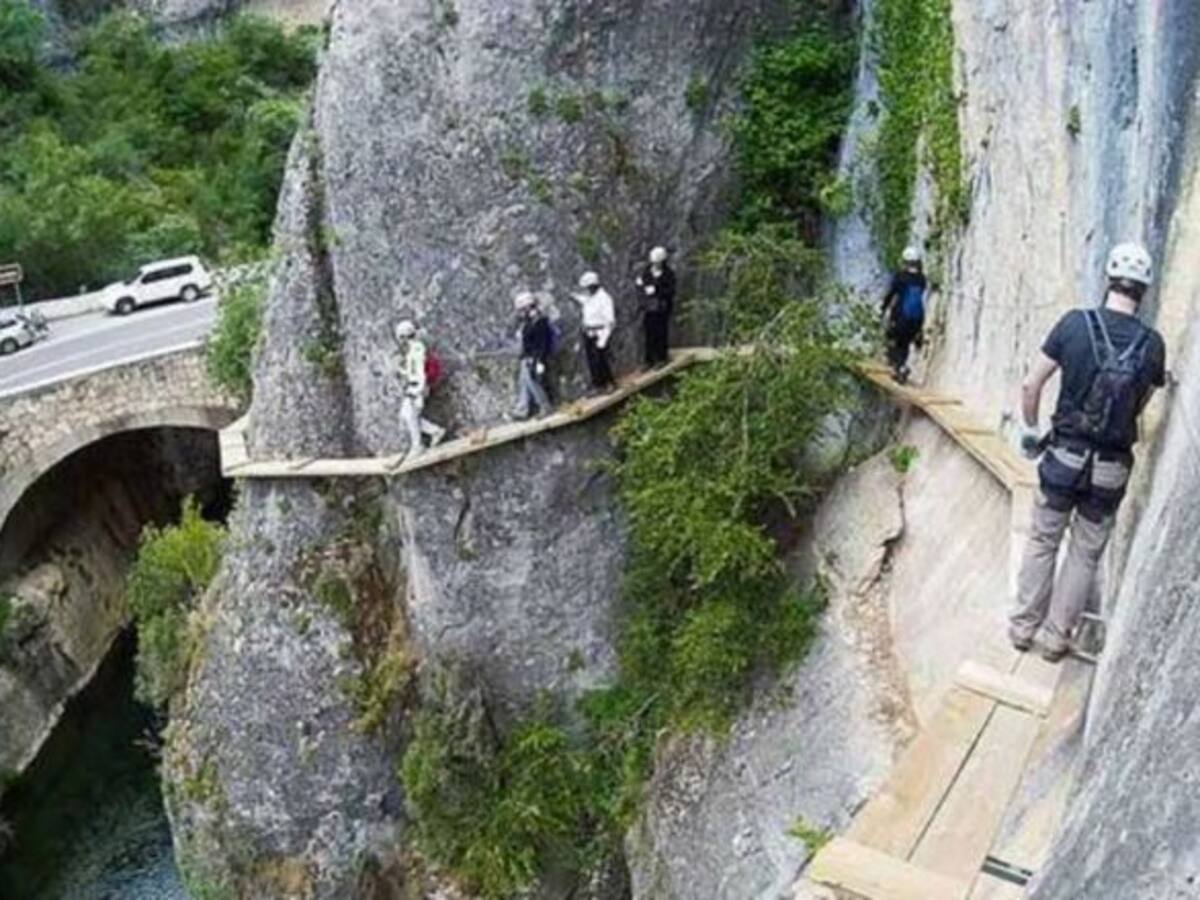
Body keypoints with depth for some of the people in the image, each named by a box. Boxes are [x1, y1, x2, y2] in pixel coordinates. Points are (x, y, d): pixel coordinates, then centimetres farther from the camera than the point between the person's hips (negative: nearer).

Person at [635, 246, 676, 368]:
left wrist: (656, 291, -16)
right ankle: (649, 360, 13)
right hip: (649, 308, 3)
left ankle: (662, 359, 8)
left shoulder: (669, 274, -3)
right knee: (649, 335, 6)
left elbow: (670, 291, -8)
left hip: (662, 309, -3)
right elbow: (640, 287, 8)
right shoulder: (646, 272, 7)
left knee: (661, 334, -2)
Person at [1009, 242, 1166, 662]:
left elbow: (1031, 385, -7)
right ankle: (1056, 637, 22)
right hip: (1112, 469, 1)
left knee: (1042, 542, 16)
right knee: (1086, 554, 15)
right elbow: (1142, 403, 8)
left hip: (1065, 457, -1)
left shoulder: (1074, 323, -11)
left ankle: (1023, 627, 23)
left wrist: (1030, 429, 7)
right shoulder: (1153, 344, -6)